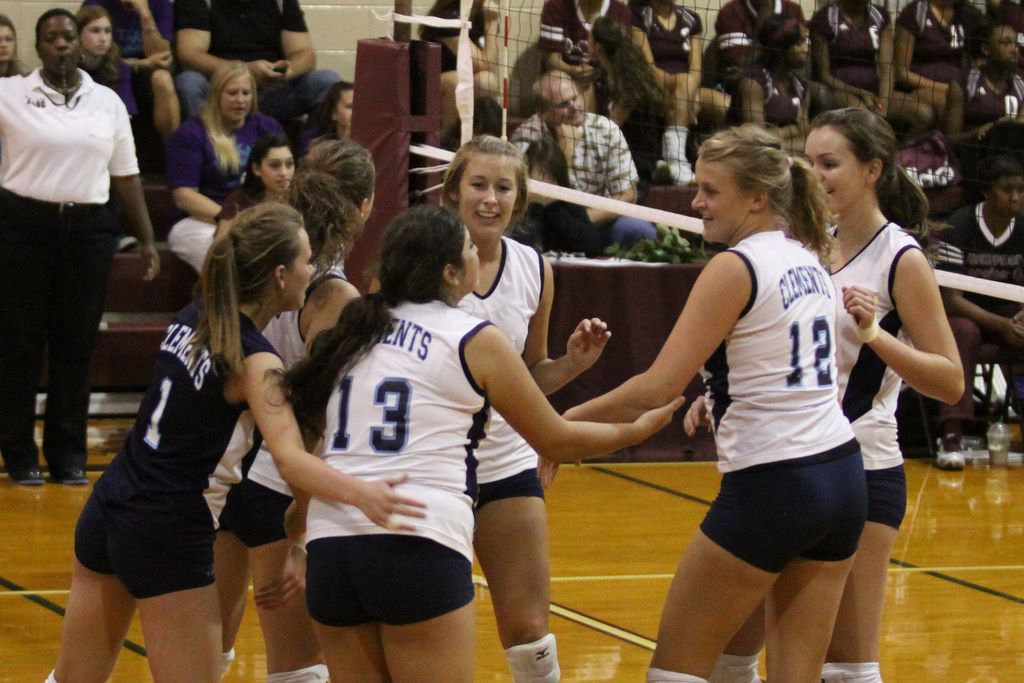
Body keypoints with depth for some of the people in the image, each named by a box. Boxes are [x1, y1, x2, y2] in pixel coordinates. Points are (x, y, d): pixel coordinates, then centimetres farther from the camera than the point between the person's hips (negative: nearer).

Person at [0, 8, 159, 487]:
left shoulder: (107, 102, 9)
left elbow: (126, 177, 12)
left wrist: (146, 240, 11)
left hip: (87, 228, 2)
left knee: (76, 344, 5)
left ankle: (68, 453, 14)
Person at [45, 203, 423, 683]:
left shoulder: (192, 319, 5)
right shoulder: (254, 361, -17)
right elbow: (289, 458, -32)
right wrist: (360, 494, -49)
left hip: (109, 504, 8)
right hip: (168, 535, -8)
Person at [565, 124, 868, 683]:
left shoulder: (735, 268, -12)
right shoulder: (809, 260, 11)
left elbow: (656, 388, -16)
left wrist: (565, 422, -8)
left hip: (771, 489, -8)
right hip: (842, 476, 8)